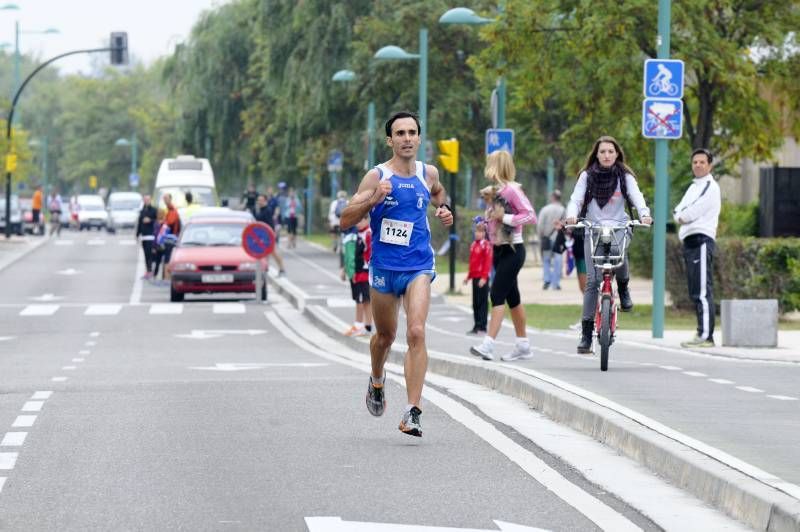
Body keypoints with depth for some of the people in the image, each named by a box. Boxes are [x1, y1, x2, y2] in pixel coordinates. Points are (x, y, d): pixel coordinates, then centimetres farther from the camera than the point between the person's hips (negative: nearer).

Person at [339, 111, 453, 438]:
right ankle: (376, 381, 49)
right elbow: (345, 220, -11)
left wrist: (443, 210, 9)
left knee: (416, 333, -17)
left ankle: (413, 412, -21)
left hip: (418, 267, 0)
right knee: (385, 335, 16)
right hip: (383, 267, 0)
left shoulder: (429, 174, 4)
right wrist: (374, 198, -25)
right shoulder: (377, 177, -6)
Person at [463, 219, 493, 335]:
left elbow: (488, 262, -14)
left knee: (482, 302, -4)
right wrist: (469, 276, 19)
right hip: (475, 277, 8)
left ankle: (482, 327, -2)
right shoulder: (473, 245, 13)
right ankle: (476, 326, 15)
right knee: (475, 303, 10)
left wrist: (484, 277, -19)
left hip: (482, 278, -8)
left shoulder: (486, 245, -10)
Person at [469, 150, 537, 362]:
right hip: (498, 249, 9)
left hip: (512, 250, -9)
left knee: (497, 295, -15)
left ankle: (488, 344, -21)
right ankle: (523, 346, 20)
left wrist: (505, 218, -20)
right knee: (512, 297, 13)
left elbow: (530, 216, -19)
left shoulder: (512, 189, -13)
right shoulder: (495, 190, 12)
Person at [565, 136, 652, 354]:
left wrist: (644, 214, -32)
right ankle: (586, 333, -5)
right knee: (593, 279, -10)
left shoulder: (625, 176, 4)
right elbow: (576, 199, -5)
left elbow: (636, 196, -10)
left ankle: (623, 287, -2)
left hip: (619, 227, 0)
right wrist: (571, 215, -28)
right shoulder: (587, 176, 5)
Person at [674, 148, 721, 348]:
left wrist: (682, 216, 2)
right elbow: (678, 213, 14)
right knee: (695, 292, 10)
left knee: (703, 291, -15)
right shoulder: (693, 187, 23)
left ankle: (705, 336, -20)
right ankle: (703, 334, 14)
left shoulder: (711, 187, -5)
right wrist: (682, 217, -6)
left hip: (701, 240, -10)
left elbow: (693, 212, -15)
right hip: (689, 241, 10)